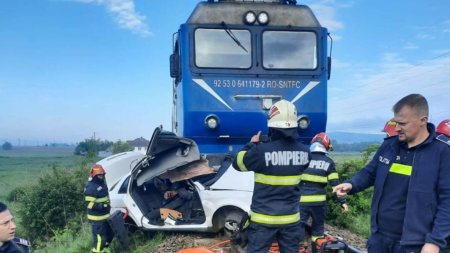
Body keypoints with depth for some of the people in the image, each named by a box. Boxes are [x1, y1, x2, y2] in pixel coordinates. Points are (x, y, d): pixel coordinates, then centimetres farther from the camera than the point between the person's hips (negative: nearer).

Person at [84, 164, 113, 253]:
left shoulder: (102, 184, 11)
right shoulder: (91, 188, -20)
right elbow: (89, 204, -23)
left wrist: (107, 206, 19)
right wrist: (103, 206, -29)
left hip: (105, 216, 10)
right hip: (97, 218, -10)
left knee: (109, 235, 23)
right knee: (99, 238, -10)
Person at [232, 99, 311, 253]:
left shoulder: (262, 150, -20)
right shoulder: (304, 151, -6)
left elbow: (238, 163, -3)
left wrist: (252, 144, 12)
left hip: (264, 217, -4)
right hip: (291, 216, 4)